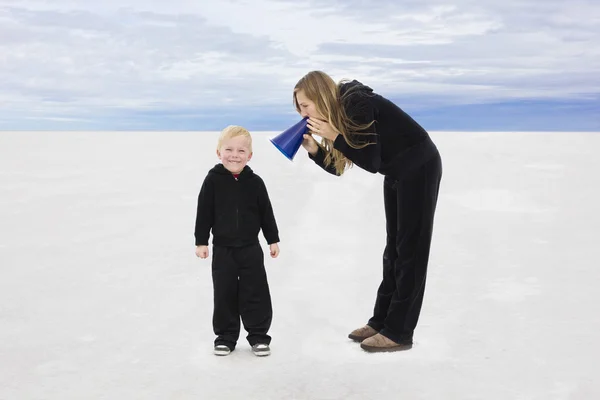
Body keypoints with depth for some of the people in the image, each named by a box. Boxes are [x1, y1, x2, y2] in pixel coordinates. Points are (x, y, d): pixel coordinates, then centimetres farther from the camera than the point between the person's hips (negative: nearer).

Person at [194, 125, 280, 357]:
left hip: (251, 249, 1)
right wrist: (201, 241, -5)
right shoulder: (213, 181, -6)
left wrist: (273, 240, 6)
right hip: (222, 249, 0)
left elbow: (266, 213, 4)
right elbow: (204, 213, -3)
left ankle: (258, 335, 18)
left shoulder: (255, 182, -3)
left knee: (256, 292, 4)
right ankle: (225, 336, 20)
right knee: (224, 294, 7)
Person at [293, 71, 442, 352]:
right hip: (396, 173, 9)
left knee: (410, 249, -6)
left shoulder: (357, 105, -24)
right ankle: (381, 321, 21)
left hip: (419, 168, -9)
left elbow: (372, 163, -24)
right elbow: (338, 167, 3)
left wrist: (334, 138, -25)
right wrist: (314, 149, -12)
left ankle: (399, 332, -1)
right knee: (394, 248, 12)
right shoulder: (338, 112, 1)